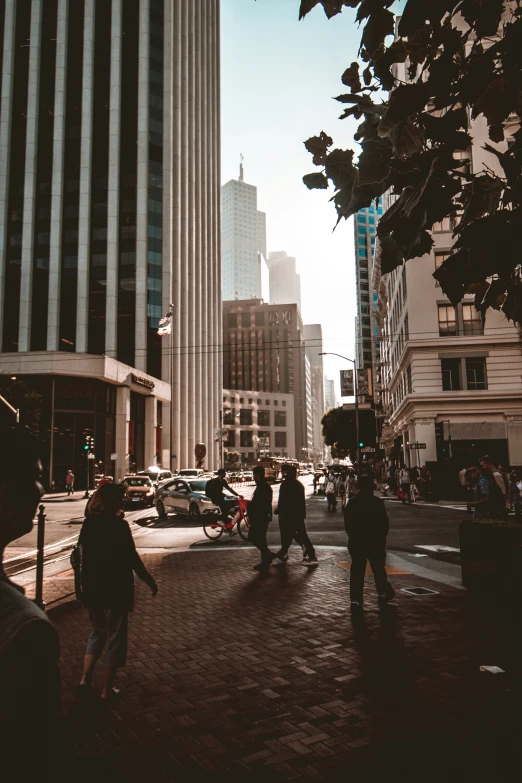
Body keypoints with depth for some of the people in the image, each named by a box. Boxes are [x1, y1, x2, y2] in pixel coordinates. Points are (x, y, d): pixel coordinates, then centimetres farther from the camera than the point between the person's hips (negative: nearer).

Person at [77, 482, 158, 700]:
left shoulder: (89, 524, 2)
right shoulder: (119, 526, -19)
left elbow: (85, 555, 12)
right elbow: (132, 559, -17)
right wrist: (150, 581, -5)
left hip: (92, 590, 6)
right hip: (115, 591, -6)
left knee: (97, 633, 24)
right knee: (115, 638, 9)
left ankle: (85, 679, 17)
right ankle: (107, 690, 17)